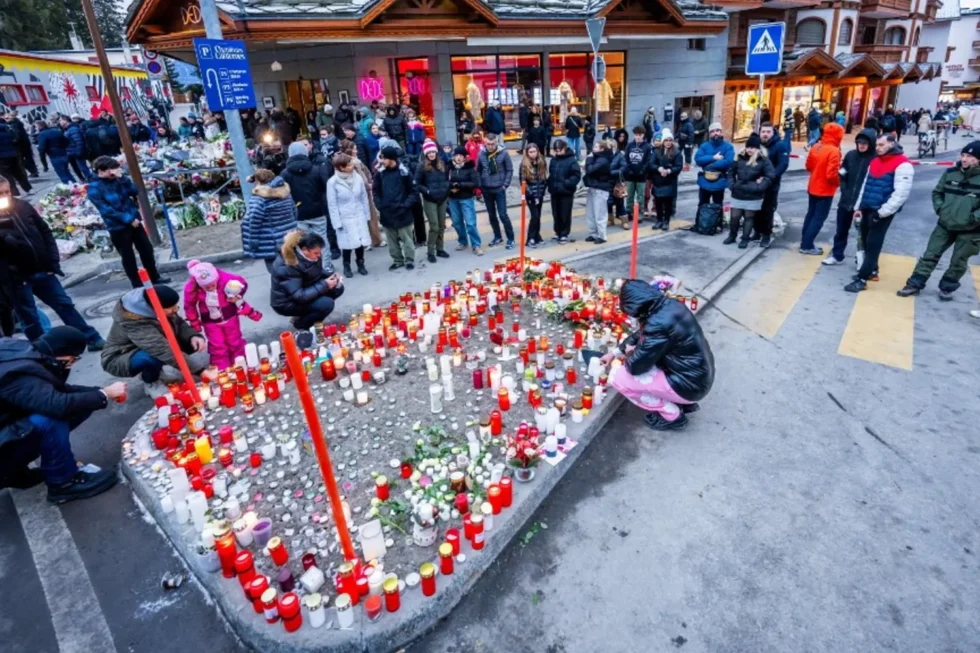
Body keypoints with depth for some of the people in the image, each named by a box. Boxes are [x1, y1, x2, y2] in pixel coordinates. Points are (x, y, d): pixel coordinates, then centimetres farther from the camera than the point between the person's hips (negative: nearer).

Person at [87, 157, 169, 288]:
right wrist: (128, 219, -19)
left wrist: (122, 177, -16)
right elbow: (106, 210, -17)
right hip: (117, 227, -5)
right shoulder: (94, 189, -11)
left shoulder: (117, 180, 5)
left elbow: (134, 191, -4)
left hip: (134, 221, 5)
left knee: (147, 250, 11)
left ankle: (155, 278, 25)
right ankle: (137, 285, 14)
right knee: (128, 257, 5)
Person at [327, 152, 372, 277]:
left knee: (361, 241, 9)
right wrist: (337, 222, -11)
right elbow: (332, 204, -9)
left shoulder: (358, 178, -4)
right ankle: (346, 266, 27)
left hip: (359, 216, 3)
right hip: (345, 218, -3)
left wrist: (367, 215, 6)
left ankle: (360, 264, 32)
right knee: (348, 243, 5)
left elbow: (364, 197, 5)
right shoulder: (332, 182, -12)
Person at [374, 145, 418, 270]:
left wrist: (406, 205, -15)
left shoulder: (404, 172, -8)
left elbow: (413, 192, -3)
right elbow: (376, 192, 10)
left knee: (407, 239, 6)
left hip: (402, 213, -3)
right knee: (392, 240, 13)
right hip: (387, 213, 4)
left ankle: (409, 260, 19)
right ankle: (397, 260, 26)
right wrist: (379, 205, -4)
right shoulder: (380, 173, 1)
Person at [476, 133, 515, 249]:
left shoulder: (503, 153, -8)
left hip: (499, 189, -3)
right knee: (491, 214, 12)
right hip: (486, 189, 4)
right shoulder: (482, 154, -1)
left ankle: (510, 239, 5)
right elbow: (478, 171, 8)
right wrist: (479, 186, 2)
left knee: (502, 214, -6)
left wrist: (505, 185, -9)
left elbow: (510, 170, -3)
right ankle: (497, 237, 26)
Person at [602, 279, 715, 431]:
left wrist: (629, 353, 1)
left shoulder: (659, 323, -30)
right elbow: (642, 333, 17)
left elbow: (635, 366, -21)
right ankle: (684, 402, 21)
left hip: (689, 385, -9)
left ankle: (672, 415, 5)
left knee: (617, 376, -11)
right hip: (699, 374, 9)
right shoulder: (668, 305, -2)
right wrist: (615, 352, 22)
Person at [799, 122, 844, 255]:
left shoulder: (816, 147, 0)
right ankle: (807, 246, 4)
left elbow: (808, 166, 11)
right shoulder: (833, 151, -22)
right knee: (819, 218, 1)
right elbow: (832, 175, -24)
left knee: (811, 214, 17)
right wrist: (839, 182, -6)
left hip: (813, 187, 8)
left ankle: (805, 242, 24)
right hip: (825, 190, -7)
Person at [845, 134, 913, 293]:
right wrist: (859, 206, 15)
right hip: (867, 209, 8)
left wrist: (882, 212, -19)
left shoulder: (902, 164, -12)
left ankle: (862, 279, -6)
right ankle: (872, 269, 33)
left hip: (883, 212, -8)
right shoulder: (874, 161, 14)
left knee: (873, 244, -6)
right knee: (866, 241, 16)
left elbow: (901, 193, -18)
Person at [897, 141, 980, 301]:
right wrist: (939, 209, 0)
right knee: (930, 255, 5)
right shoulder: (950, 173, -2)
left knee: (958, 262, 10)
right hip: (945, 225, 3)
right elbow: (937, 192, 12)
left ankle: (947, 288, 27)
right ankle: (915, 284, 12)